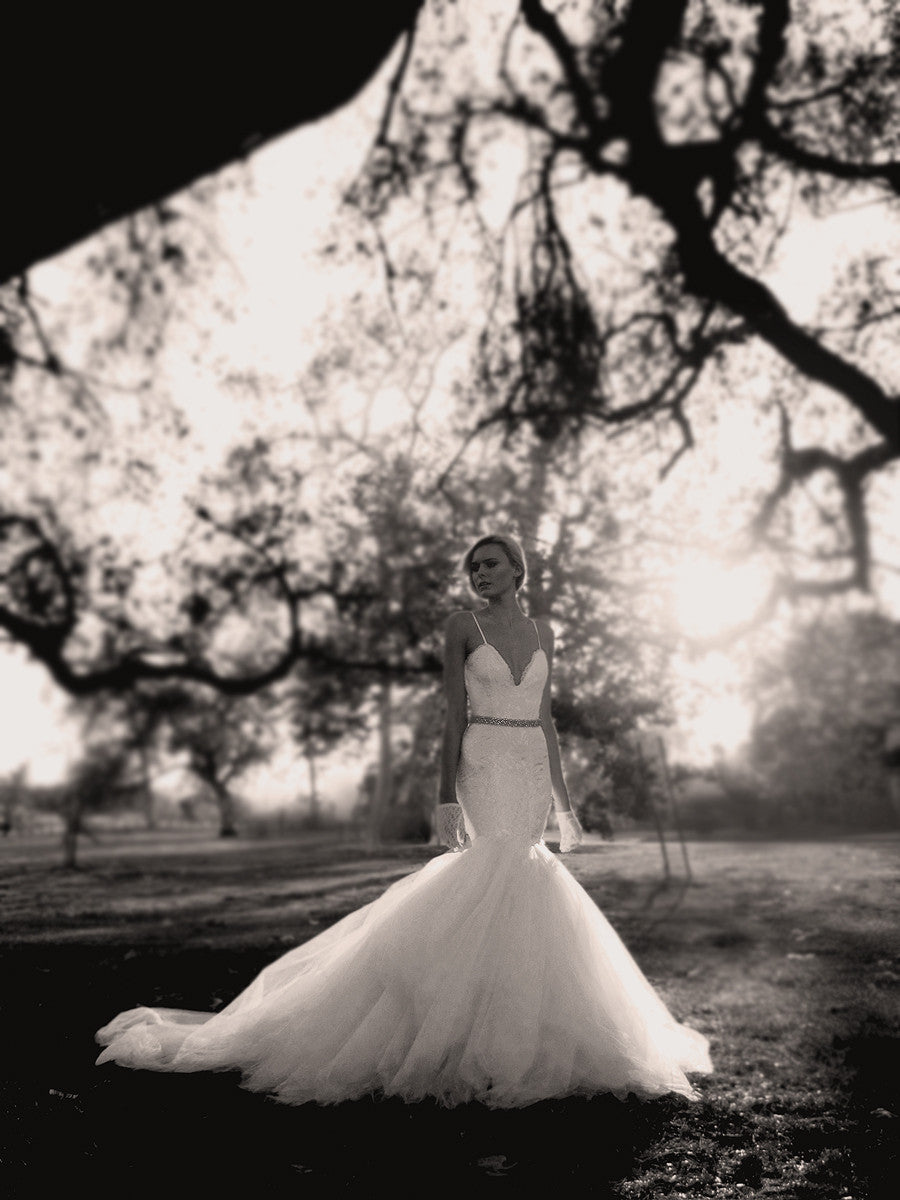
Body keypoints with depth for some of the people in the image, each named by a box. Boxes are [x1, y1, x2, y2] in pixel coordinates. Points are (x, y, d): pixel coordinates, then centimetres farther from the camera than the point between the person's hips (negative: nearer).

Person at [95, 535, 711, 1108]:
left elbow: (545, 720, 13)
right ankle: (500, 1026, -1)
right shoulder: (462, 626, -1)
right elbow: (454, 715, -6)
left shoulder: (544, 633, 12)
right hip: (483, 767, -5)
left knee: (519, 881, 4)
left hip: (532, 772, 5)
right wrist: (447, 799, -11)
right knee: (509, 878, -14)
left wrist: (563, 800, 10)